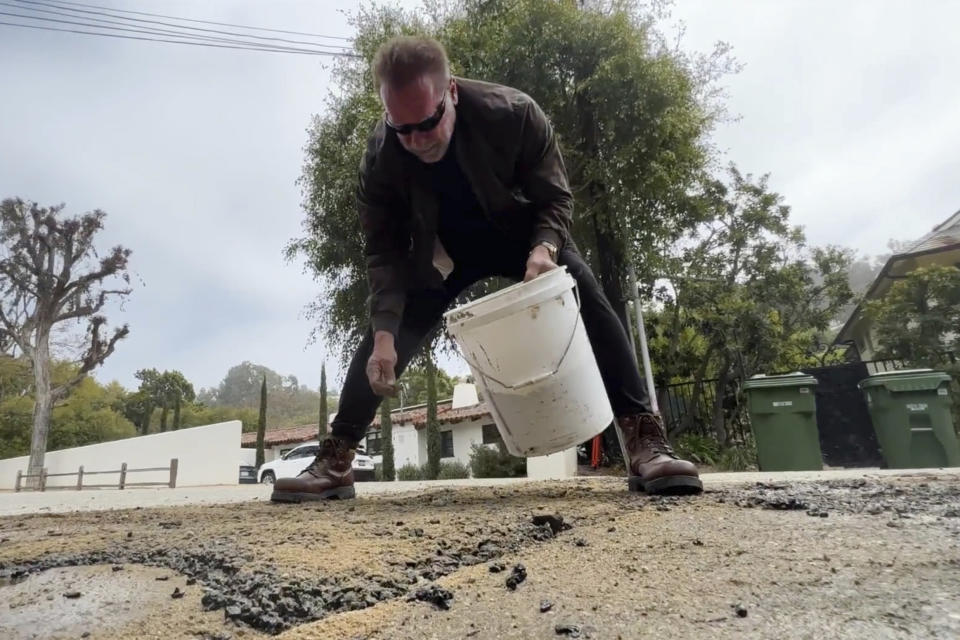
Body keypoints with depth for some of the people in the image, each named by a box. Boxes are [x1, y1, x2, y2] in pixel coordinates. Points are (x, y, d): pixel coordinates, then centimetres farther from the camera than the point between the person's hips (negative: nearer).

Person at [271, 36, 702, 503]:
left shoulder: (514, 114, -30)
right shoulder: (380, 156, -26)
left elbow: (555, 197, -19)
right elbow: (384, 251, -21)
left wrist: (544, 248, -42)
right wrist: (384, 335, -33)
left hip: (524, 233, -1)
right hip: (443, 251, 1)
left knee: (589, 304, -24)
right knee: (387, 333, -11)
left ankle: (645, 441, -20)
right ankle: (334, 461, 0)